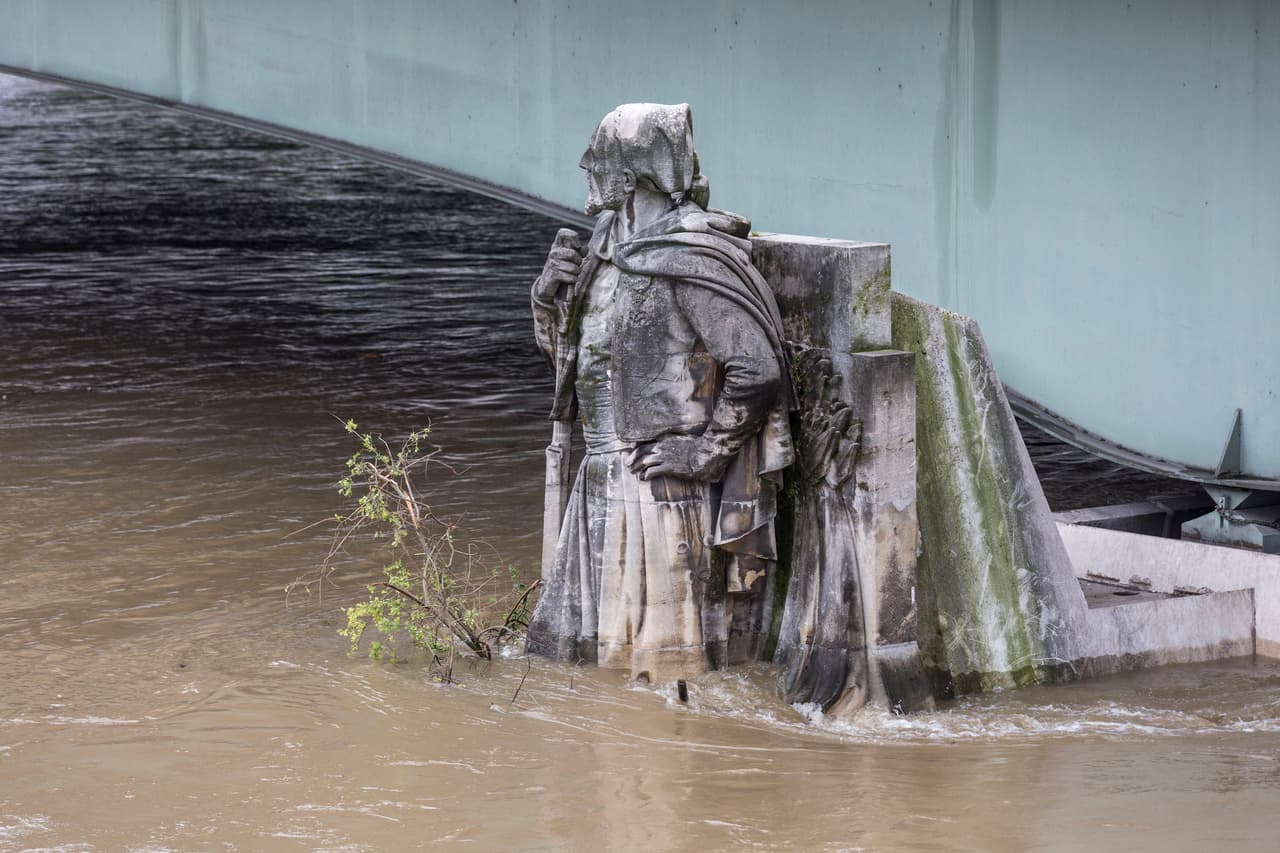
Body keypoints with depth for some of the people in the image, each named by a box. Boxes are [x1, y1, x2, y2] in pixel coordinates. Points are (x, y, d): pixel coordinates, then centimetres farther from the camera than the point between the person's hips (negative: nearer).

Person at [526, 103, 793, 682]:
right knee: (580, 643, 13)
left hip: (663, 480, -9)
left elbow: (758, 368, -19)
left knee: (666, 654, -3)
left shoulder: (690, 260, -16)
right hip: (603, 480, 9)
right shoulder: (609, 251, 11)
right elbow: (568, 359, 21)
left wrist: (706, 449, -17)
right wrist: (551, 297, 3)